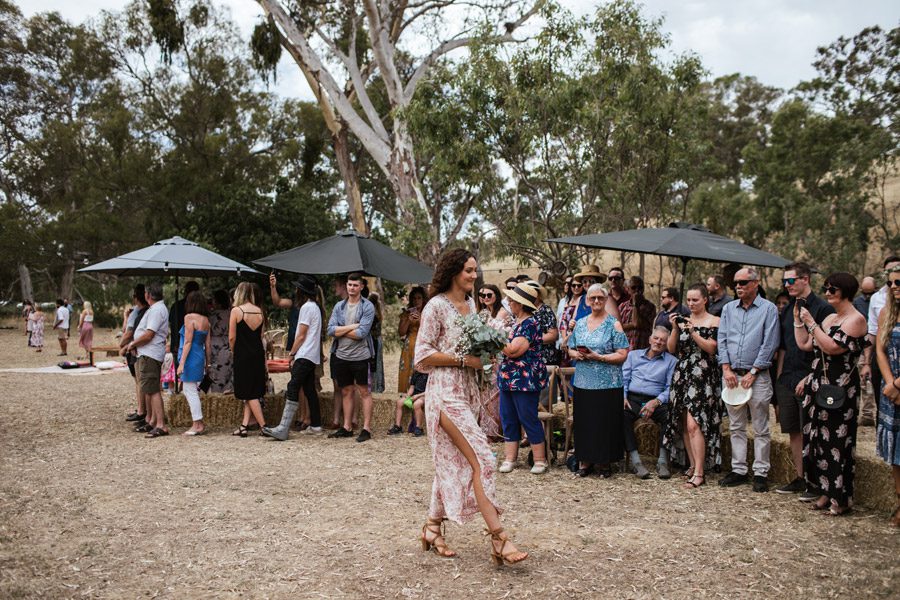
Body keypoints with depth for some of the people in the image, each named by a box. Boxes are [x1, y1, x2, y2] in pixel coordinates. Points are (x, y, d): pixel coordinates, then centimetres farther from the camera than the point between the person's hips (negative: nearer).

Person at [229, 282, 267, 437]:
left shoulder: (236, 311, -10)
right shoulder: (260, 312, 5)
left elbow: (232, 337, -9)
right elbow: (261, 335, 8)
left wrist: (233, 352, 7)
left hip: (243, 355, -5)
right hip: (258, 354, 5)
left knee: (249, 394, 2)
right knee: (253, 392, 11)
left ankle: (263, 426, -1)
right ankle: (244, 426, 11)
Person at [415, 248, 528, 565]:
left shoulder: (471, 305, 14)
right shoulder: (437, 306, -9)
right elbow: (423, 355, -12)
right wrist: (463, 360, -16)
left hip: (466, 390, 8)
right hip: (445, 391, -8)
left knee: (453, 461, 11)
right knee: (480, 458, -14)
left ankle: (433, 526, 24)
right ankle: (499, 538, -12)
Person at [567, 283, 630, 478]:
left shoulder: (614, 324, -2)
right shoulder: (580, 323, 11)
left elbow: (622, 355, -8)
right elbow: (570, 350, 16)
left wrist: (598, 357, -17)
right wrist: (576, 355, -7)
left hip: (607, 385, -4)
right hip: (583, 383, 4)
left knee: (605, 424, 1)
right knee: (584, 423, 6)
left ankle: (605, 462, 13)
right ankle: (585, 460, 17)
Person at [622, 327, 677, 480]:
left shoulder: (671, 361, 14)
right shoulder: (634, 355, 20)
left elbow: (670, 388, 3)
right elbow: (623, 378, 13)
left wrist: (656, 401, -15)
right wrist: (622, 397, -7)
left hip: (656, 401, 0)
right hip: (632, 398, 1)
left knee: (670, 415, -33)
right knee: (622, 415, -33)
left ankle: (662, 460, -28)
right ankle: (635, 461, -32)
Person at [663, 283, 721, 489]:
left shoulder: (714, 321, 0)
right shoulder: (683, 320, 13)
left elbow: (711, 348, -11)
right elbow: (671, 349, 7)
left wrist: (693, 332, -18)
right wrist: (675, 328, -6)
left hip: (702, 377, -6)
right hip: (682, 375, 6)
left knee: (694, 424, -14)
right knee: (684, 424, 7)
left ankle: (699, 473, -12)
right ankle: (693, 465, 18)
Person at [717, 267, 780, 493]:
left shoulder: (768, 309, -2)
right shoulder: (728, 309, 11)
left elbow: (769, 344, -8)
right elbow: (722, 339, 9)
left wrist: (753, 373, -11)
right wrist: (727, 369, -3)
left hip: (757, 376, -4)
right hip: (732, 375, 5)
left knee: (760, 429, 0)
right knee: (736, 427, 9)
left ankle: (760, 472, 6)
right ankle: (738, 470, 15)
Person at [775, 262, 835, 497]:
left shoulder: (822, 308, -8)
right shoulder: (788, 310, 14)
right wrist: (779, 378, 15)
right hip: (787, 379, 7)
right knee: (794, 432, 11)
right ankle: (800, 479, 20)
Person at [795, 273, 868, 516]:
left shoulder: (856, 319, -9)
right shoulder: (829, 318, 15)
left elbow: (833, 347, -21)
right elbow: (805, 345, 16)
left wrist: (811, 323, -16)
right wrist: (798, 319, 11)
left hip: (841, 389, -8)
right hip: (820, 386, 8)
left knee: (837, 441, -3)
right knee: (820, 439, 10)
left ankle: (841, 498, 6)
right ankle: (826, 492, 19)